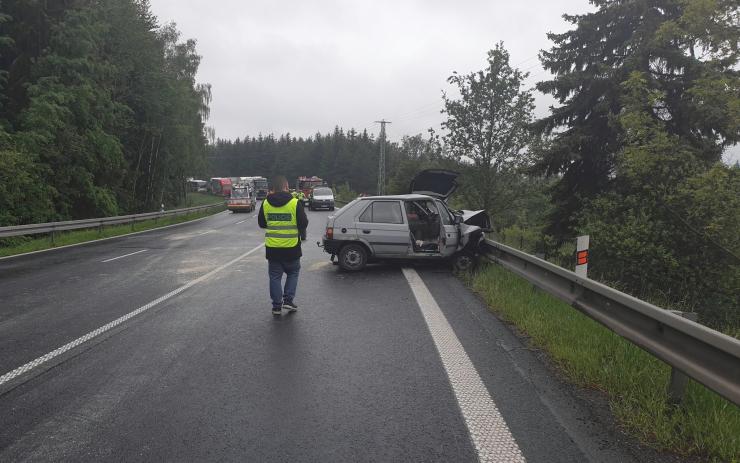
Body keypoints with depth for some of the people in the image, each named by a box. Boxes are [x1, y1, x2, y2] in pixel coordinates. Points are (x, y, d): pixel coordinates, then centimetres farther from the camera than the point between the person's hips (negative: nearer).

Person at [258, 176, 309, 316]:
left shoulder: (266, 203, -2)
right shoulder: (295, 203, -11)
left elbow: (261, 223, 9)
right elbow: (303, 224, -9)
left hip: (272, 247, 2)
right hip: (291, 247, -2)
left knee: (275, 276, 11)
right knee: (293, 273, 18)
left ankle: (277, 306, 12)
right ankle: (288, 300, 11)